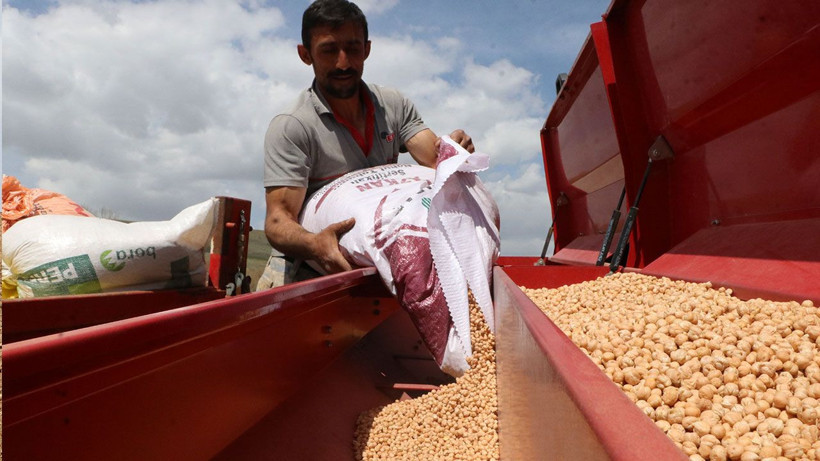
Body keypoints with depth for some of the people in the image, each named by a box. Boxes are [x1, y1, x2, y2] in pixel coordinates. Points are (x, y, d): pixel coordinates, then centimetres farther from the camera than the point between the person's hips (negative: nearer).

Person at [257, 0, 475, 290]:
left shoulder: (395, 106, 4)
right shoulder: (290, 128, -13)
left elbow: (436, 160, -5)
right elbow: (278, 219, -19)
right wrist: (313, 245, -41)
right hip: (305, 272, -5)